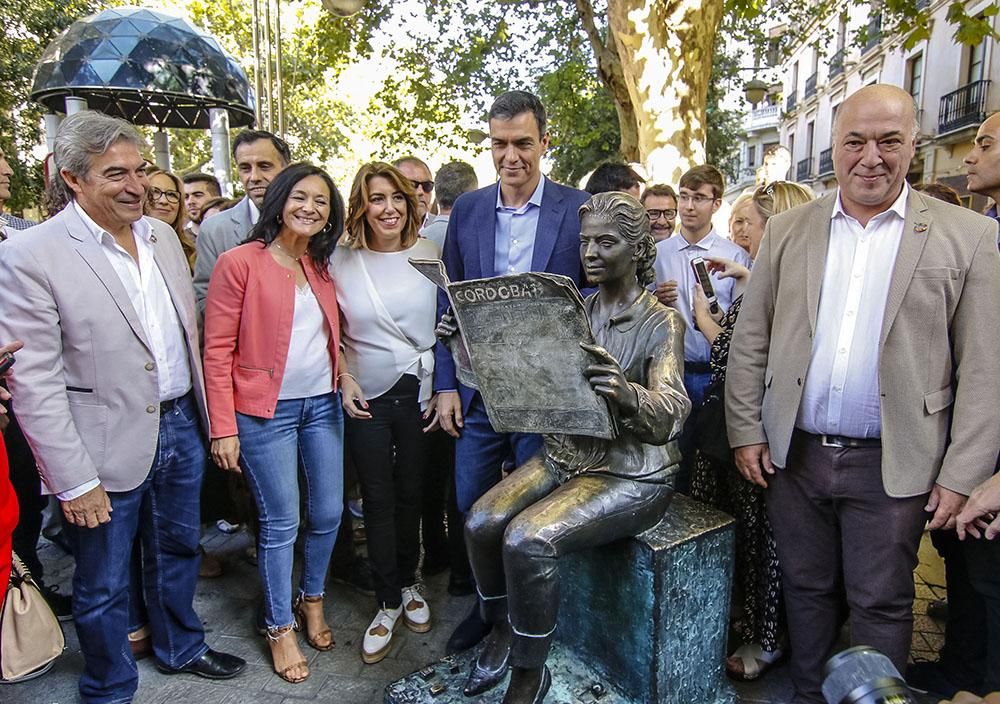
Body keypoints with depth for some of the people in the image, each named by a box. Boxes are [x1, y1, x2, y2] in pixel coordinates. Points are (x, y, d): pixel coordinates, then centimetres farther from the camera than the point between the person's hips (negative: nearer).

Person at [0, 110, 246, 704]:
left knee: (179, 550, 24)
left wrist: (205, 412, 13)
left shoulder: (162, 235, 4)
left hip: (181, 426, 6)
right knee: (104, 585, 13)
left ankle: (181, 648, 47)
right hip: (109, 446, -6)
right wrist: (74, 480, -15)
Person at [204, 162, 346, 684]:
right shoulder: (240, 263, -8)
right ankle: (280, 627, 25)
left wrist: (346, 377, 3)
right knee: (280, 522, 4)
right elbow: (218, 350, -9)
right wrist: (223, 428, -11)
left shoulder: (321, 266, 9)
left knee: (328, 513, 12)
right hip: (265, 411, -5)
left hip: (322, 405, 6)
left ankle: (312, 599, 37)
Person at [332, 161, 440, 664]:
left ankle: (408, 584, 35)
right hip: (366, 397, 0)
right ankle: (388, 602, 25)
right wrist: (343, 380, -4)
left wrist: (442, 388, -2)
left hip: (418, 392, 0)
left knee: (411, 493, 12)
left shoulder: (429, 255, -2)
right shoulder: (341, 261, -2)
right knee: (377, 499, 8)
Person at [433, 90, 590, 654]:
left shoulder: (580, 209, -4)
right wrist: (446, 384, 3)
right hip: (478, 391, 3)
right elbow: (449, 303, 7)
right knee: (471, 507, 13)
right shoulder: (467, 210, 5)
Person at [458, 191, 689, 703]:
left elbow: (669, 417, -22)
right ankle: (502, 632, 14)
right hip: (564, 455, 6)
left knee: (528, 540, -24)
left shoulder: (661, 324, -10)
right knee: (481, 522, -14)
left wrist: (628, 395, -45)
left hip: (630, 474, -5)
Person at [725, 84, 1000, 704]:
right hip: (792, 454, 2)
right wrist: (746, 433, 0)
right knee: (807, 590, 17)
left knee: (880, 605, 11)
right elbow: (750, 341, 4)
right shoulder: (788, 231, 5)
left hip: (891, 466, -2)